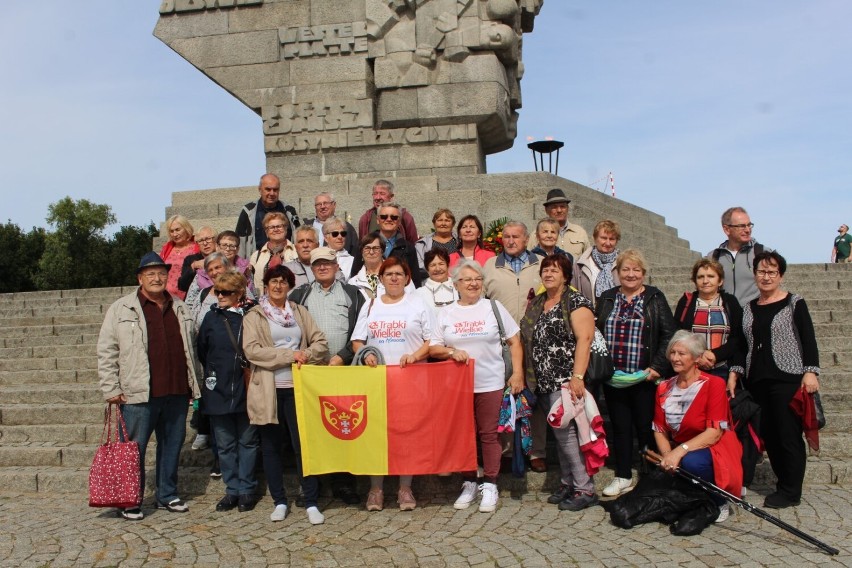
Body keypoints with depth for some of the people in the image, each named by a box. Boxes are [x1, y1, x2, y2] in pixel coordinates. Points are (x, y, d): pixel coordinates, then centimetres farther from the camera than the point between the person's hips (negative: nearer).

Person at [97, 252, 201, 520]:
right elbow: (106, 352, -1)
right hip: (139, 395, -4)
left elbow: (191, 349, 18)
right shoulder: (121, 309, 0)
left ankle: (167, 495, 26)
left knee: (172, 446, 12)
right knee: (134, 449, 2)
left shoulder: (180, 309, 13)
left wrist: (195, 384, 15)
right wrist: (111, 389, -6)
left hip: (177, 393, 4)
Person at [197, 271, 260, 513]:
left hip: (247, 390, -2)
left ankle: (247, 490, 17)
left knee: (247, 441, 8)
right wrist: (212, 374, 9)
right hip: (218, 390, 3)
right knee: (225, 444, 9)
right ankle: (232, 490, 19)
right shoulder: (212, 317, 4)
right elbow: (202, 352, 12)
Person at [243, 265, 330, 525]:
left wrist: (306, 355, -12)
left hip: (298, 387, 1)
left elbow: (320, 342, 9)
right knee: (272, 446, 7)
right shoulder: (254, 316, 4)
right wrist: (290, 355, -14)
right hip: (268, 389, -1)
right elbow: (251, 349, -10)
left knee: (304, 444, -1)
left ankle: (311, 502, 7)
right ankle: (279, 501, 19)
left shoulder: (300, 312, 14)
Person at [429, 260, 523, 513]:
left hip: (490, 384, -2)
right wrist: (451, 352, -13)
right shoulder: (446, 313, 7)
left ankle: (489, 486, 13)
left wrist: (517, 373, -4)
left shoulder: (494, 307, 3)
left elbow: (514, 341, 5)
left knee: (489, 434, 2)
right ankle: (468, 483, 21)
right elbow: (432, 348, 6)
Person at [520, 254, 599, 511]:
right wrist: (526, 375, 13)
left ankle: (585, 489, -1)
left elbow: (584, 339, -15)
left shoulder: (575, 302, -6)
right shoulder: (536, 304, 17)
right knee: (560, 433, 11)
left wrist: (577, 376, -23)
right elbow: (529, 340, 21)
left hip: (566, 380, -7)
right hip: (544, 382, 7)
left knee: (564, 431, -10)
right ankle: (568, 482, 20)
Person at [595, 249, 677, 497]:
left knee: (646, 427, 3)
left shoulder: (655, 298, 1)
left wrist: (657, 367, -13)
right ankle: (623, 477, 22)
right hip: (613, 377, 3)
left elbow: (669, 335, -4)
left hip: (644, 377, -3)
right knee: (620, 427, 11)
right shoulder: (607, 298, 10)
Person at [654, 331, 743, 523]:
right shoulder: (664, 388, 4)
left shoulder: (714, 384, -12)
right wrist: (667, 455, -16)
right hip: (679, 455, 5)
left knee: (691, 461, -36)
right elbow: (659, 430, 3)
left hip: (713, 449, -5)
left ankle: (720, 503, -7)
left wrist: (680, 450, -29)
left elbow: (714, 432, -19)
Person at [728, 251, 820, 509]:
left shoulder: (794, 303, 1)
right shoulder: (748, 308, 14)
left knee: (789, 435, -4)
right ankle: (785, 485, 19)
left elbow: (808, 340, -4)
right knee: (768, 435, 6)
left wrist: (810, 372, -13)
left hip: (787, 379, -5)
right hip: (758, 381, 5)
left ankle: (790, 492, 6)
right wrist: (734, 372, 7)